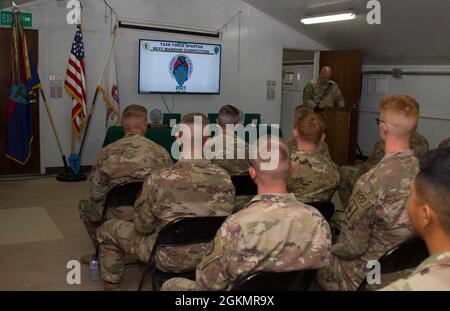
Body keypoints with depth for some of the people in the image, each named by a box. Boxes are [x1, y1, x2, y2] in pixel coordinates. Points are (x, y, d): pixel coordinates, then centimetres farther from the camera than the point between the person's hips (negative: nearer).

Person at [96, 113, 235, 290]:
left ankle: (111, 285, 29)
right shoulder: (225, 178, -14)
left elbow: (143, 227, -11)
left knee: (107, 230, 16)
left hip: (170, 258, -4)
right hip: (209, 255, 4)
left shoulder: (158, 180, -25)